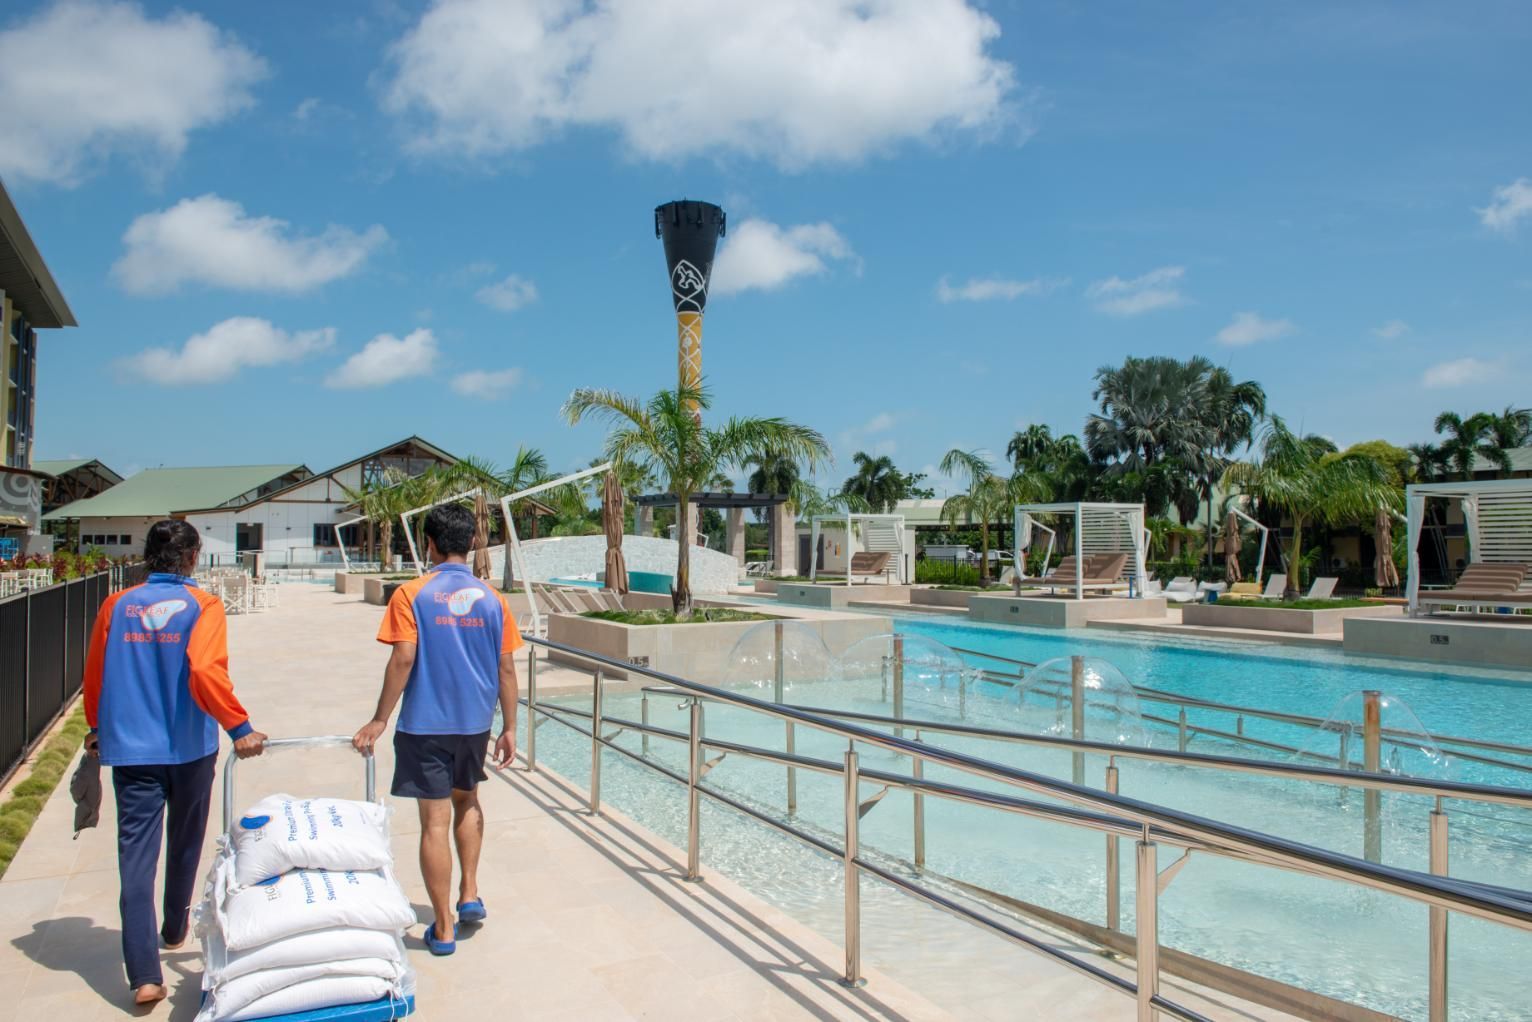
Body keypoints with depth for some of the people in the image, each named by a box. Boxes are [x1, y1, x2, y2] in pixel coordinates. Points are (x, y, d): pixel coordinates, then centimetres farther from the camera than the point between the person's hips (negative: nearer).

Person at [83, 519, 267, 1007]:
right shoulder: (202, 606, -9)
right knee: (184, 843, 19)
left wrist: (98, 729, 25)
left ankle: (144, 975, -3)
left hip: (130, 748, 2)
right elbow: (205, 672, -22)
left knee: (136, 855, 1)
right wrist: (239, 728, -20)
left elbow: (94, 675, 10)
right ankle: (175, 929, 39)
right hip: (189, 747, -1)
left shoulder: (116, 606, 2)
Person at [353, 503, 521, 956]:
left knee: (435, 821, 3)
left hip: (425, 724, -3)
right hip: (475, 723, 3)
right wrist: (509, 728, 6)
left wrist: (380, 720, -6)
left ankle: (443, 928, 12)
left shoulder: (411, 594, -8)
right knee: (467, 800, 26)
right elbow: (506, 668, 0)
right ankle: (470, 894, 23)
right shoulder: (492, 599, 0)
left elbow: (403, 660, -15)